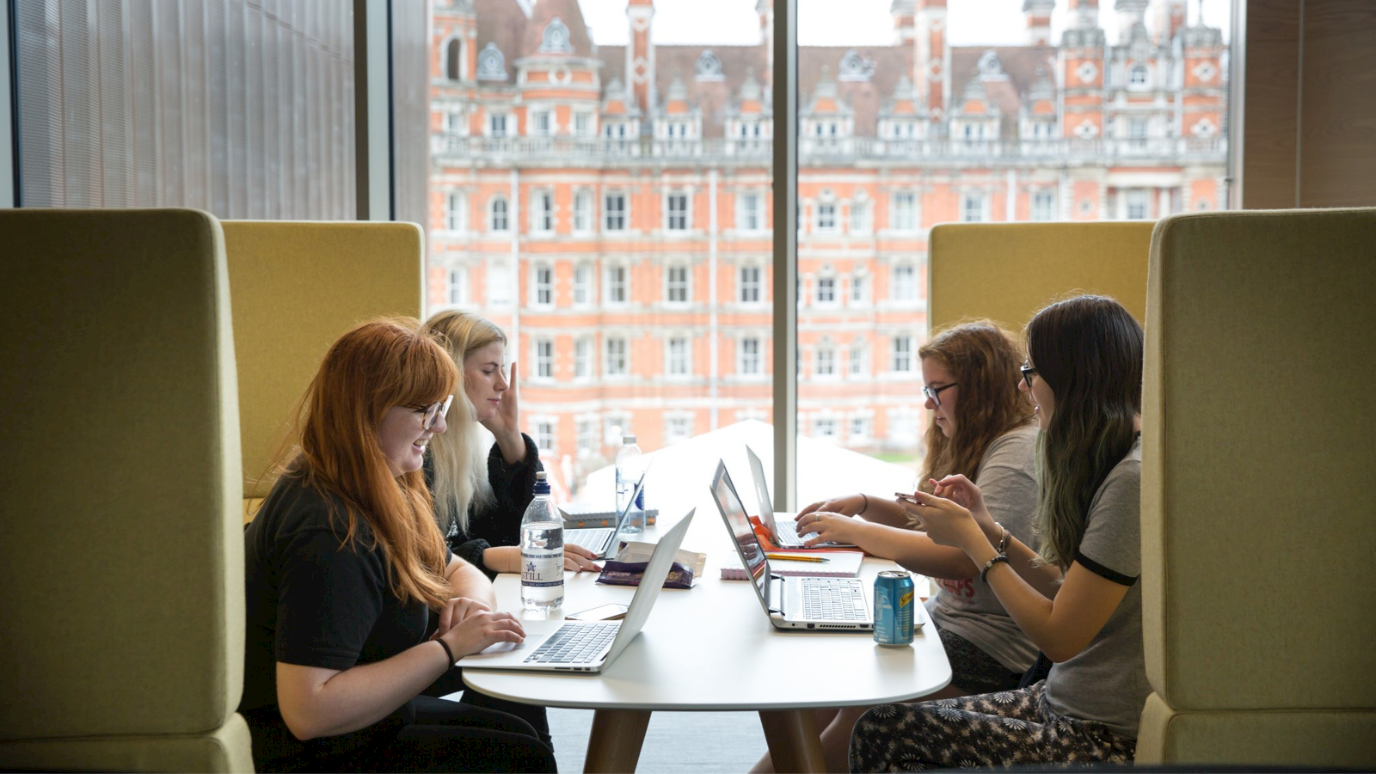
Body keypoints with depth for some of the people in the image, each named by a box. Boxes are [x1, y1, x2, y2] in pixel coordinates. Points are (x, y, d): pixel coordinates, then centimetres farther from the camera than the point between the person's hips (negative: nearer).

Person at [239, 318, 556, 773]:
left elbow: (458, 570, 16)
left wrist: (471, 602, -9)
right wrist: (450, 646, -27)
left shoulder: (378, 496, 4)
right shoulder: (327, 534, -28)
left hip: (361, 720, 9)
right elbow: (310, 712, -33)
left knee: (520, 731, 5)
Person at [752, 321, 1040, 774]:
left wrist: (855, 531, -20)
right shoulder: (973, 446, 18)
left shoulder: (1019, 450, -15)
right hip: (946, 618, 9)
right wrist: (864, 505, 8)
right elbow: (928, 524, 27)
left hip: (992, 648, -9)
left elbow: (964, 557, -26)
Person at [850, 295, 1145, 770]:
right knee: (884, 726, 2)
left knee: (883, 732, -11)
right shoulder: (1106, 467, 10)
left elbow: (1059, 637, -19)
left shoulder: (1131, 482, -21)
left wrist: (970, 540, -10)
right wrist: (989, 530, 6)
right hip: (1063, 704, 9)